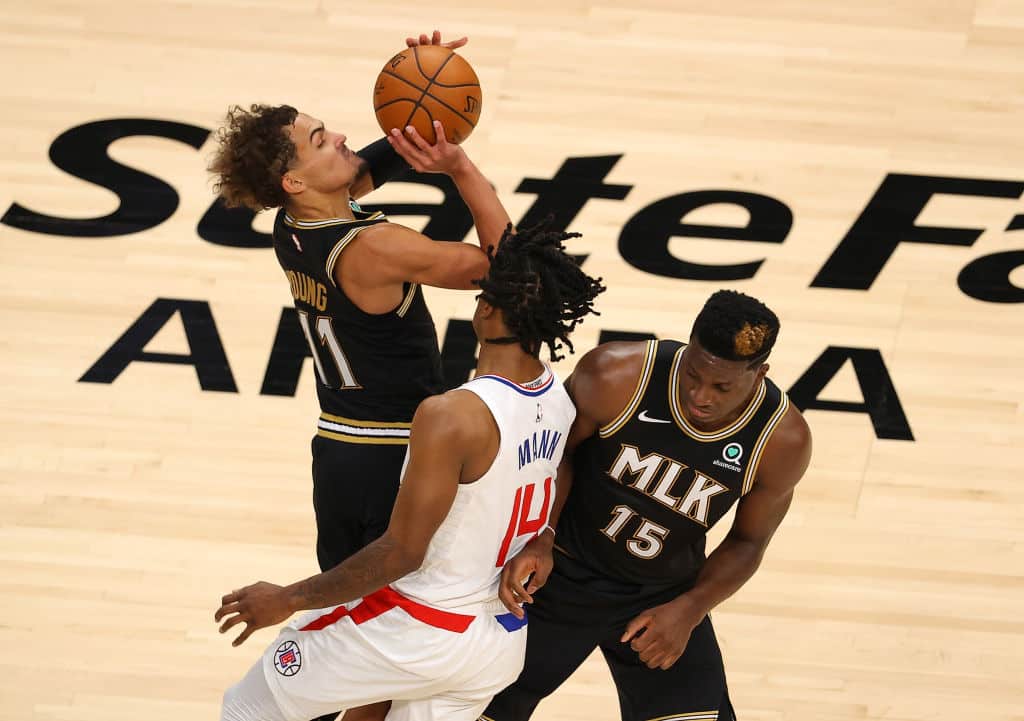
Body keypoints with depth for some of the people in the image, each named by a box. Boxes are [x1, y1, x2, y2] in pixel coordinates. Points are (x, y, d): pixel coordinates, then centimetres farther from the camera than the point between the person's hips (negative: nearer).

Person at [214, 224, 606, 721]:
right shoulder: (560, 403, -3)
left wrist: (291, 599, -12)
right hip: (503, 642, 7)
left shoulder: (451, 416, -27)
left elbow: (402, 553, -22)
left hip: (418, 630, -7)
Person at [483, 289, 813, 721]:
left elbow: (747, 542, -4)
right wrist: (540, 540, -22)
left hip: (664, 599, 1)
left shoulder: (784, 441, -21)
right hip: (562, 576, -1)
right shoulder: (615, 376, -26)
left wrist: (688, 610, -18)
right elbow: (556, 452, -8)